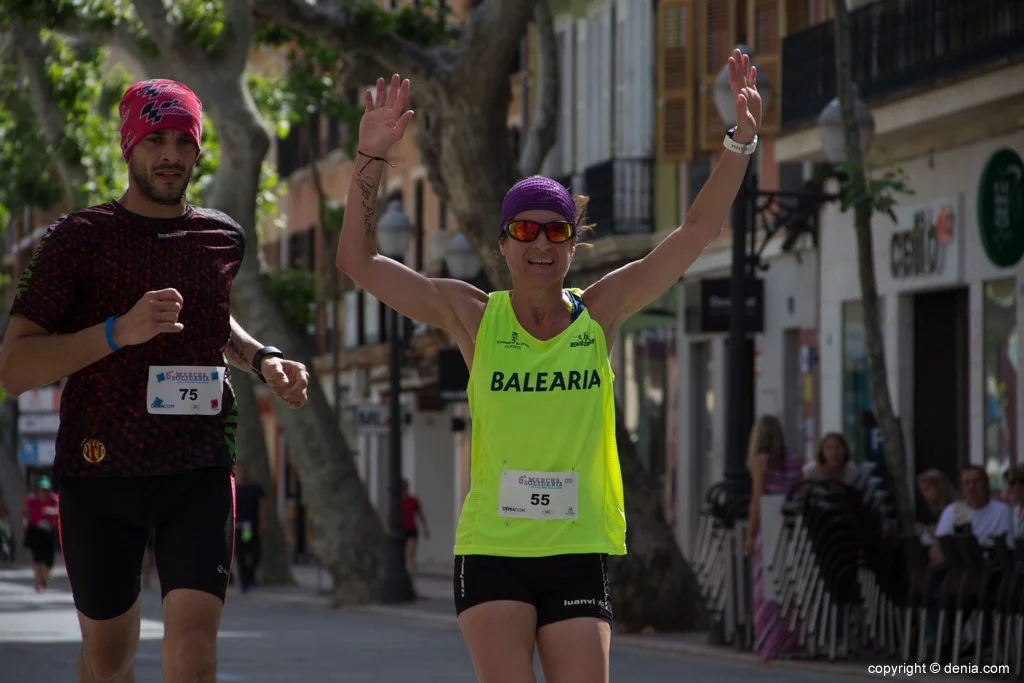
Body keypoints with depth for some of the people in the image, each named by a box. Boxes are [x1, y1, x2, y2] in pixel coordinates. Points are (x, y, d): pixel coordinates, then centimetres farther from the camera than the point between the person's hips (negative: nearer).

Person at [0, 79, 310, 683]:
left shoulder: (224, 239, 9)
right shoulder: (79, 239, -4)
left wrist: (262, 360, 11)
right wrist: (118, 332, -23)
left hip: (200, 474, 2)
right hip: (100, 469, -1)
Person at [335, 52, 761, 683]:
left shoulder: (600, 314, 3)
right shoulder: (474, 318, 1)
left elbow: (699, 231, 1)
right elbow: (358, 260, 1)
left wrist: (741, 141, -7)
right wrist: (371, 159, -7)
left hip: (579, 551, 1)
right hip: (491, 549, -1)